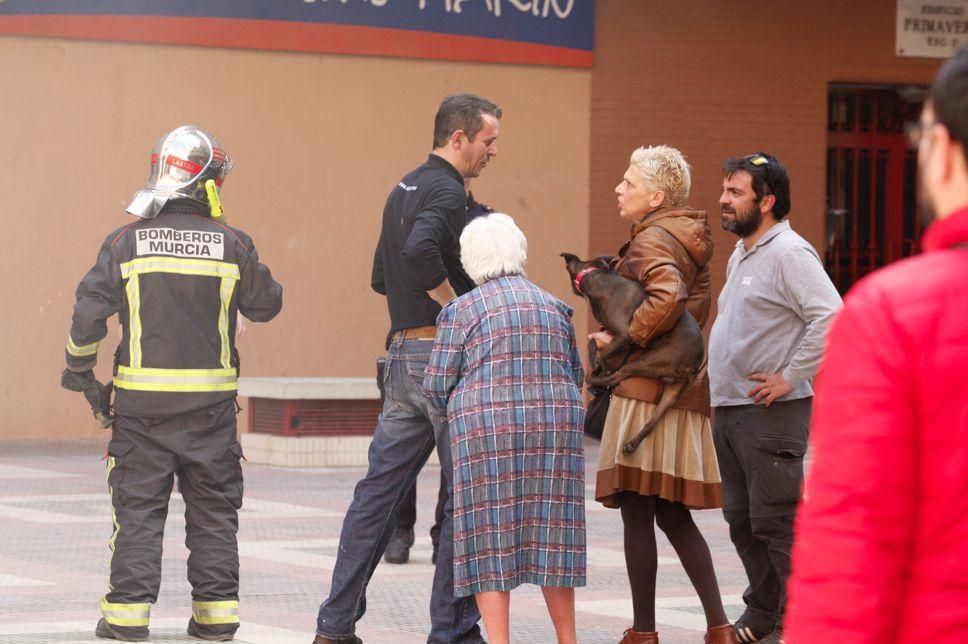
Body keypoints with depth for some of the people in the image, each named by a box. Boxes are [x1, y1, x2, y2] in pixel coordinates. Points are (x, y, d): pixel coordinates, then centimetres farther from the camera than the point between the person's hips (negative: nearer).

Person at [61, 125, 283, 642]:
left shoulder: (126, 243, -3)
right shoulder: (232, 245, -3)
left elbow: (90, 312, -5)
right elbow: (266, 305, 9)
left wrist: (78, 368, 9)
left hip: (143, 396, 0)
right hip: (210, 399, 0)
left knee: (138, 504, 5)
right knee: (213, 507, 10)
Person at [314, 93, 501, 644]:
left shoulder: (404, 190, 18)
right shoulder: (447, 191, -12)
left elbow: (383, 276, 25)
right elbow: (420, 250, -31)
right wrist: (456, 307, -18)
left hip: (402, 353, 9)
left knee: (380, 489, 10)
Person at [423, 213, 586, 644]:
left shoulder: (462, 310, 1)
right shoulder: (553, 306, 13)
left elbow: (437, 385, 0)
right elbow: (575, 376, 17)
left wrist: (456, 415, 19)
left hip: (487, 431, -3)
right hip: (556, 427, 3)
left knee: (491, 538, 1)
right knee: (551, 533, 11)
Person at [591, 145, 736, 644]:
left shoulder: (650, 241, -12)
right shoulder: (690, 239, 16)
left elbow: (667, 297, -30)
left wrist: (622, 339, -19)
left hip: (646, 390, -10)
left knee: (637, 514, -3)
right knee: (674, 516, 13)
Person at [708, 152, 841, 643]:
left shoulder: (788, 253, -12)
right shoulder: (740, 255, 18)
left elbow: (830, 316, -23)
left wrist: (790, 378, -21)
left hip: (771, 413, -10)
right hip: (730, 412, 10)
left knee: (776, 521, -9)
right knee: (742, 520, 13)